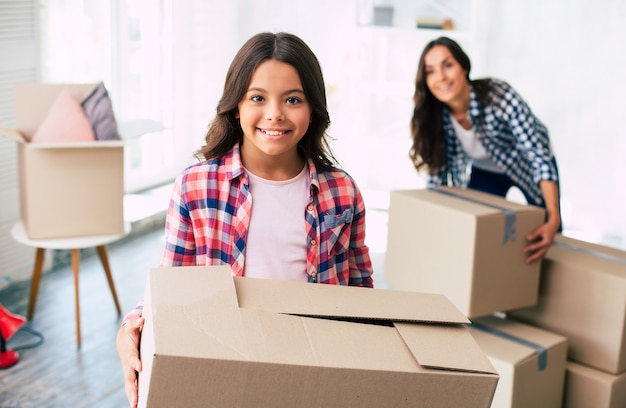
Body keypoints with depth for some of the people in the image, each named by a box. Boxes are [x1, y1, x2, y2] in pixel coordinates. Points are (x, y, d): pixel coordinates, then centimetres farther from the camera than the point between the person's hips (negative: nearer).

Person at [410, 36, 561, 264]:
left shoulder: (499, 96, -37)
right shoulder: (435, 116, -24)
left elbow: (539, 153, -38)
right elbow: (438, 171, -11)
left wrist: (553, 219, -48)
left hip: (525, 166, -2)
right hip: (484, 172, 3)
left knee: (546, 242, 4)